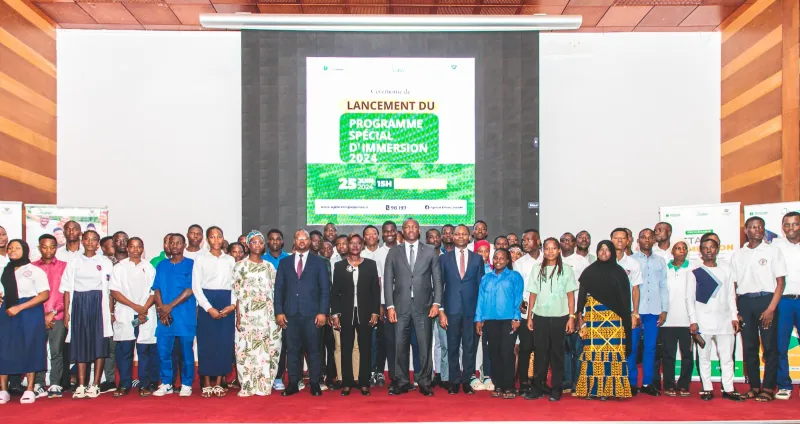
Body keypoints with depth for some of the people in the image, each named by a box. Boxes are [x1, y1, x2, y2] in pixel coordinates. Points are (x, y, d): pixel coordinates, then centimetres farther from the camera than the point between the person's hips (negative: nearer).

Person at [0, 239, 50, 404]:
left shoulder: (35, 271, 0)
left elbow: (44, 295, -9)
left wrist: (19, 307, -15)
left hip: (29, 312, -4)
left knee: (29, 349, 0)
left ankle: (29, 390, 7)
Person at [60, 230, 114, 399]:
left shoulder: (105, 262, 7)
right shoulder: (74, 263, 12)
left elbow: (110, 288, 4)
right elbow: (67, 289, 9)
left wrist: (110, 311, -3)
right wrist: (66, 311, 1)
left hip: (99, 304, -1)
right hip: (79, 304, 1)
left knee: (99, 343, -3)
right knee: (80, 344, 1)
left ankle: (95, 385, 3)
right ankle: (81, 386, 5)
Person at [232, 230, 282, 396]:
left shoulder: (269, 267, 12)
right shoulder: (240, 266, 4)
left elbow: (275, 293, 10)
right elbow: (237, 294, 0)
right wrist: (238, 318, -8)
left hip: (267, 316, 2)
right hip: (247, 316, -2)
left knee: (267, 350, 0)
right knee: (247, 350, -3)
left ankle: (264, 385, 7)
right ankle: (247, 386, 4)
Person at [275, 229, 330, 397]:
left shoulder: (319, 262, 7)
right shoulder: (285, 262, 13)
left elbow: (325, 289, 2)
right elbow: (279, 289, 10)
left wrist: (323, 312, -7)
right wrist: (279, 311, 0)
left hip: (311, 313, -2)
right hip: (290, 313, 2)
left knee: (313, 349, 0)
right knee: (293, 350, 4)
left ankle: (315, 384, 7)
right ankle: (293, 384, 10)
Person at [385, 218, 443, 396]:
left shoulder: (430, 252, 8)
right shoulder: (394, 253, 9)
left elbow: (437, 279, 6)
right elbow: (388, 280, 6)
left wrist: (436, 303, -3)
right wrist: (390, 306, -2)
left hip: (423, 306, 0)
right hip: (401, 306, 1)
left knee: (425, 345, 0)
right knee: (400, 346, 2)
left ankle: (424, 383, 9)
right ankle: (401, 382, 12)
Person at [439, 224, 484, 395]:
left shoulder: (477, 258, 8)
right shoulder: (444, 258, 7)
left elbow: (481, 285, 7)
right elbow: (439, 285, 5)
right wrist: (440, 310, -2)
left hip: (471, 309, 0)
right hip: (452, 309, 0)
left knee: (470, 347, 3)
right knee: (453, 347, 3)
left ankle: (467, 380, 12)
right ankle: (454, 381, 12)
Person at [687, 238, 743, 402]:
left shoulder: (726, 270, 12)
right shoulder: (695, 273, 3)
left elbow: (731, 295, 13)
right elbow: (689, 298, 1)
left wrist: (734, 317, 5)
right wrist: (693, 320, -6)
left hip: (724, 320, 2)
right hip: (703, 321, -2)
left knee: (727, 356, 2)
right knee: (704, 356, 1)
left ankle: (728, 389, 7)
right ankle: (707, 389, 6)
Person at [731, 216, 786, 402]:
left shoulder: (773, 251, 3)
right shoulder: (737, 255, 11)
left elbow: (780, 282, -2)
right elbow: (733, 284, 12)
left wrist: (771, 308, -11)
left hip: (766, 300, -3)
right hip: (744, 302, 3)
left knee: (769, 346, -2)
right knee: (749, 347, 5)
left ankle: (768, 388, 4)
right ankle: (754, 386, 14)